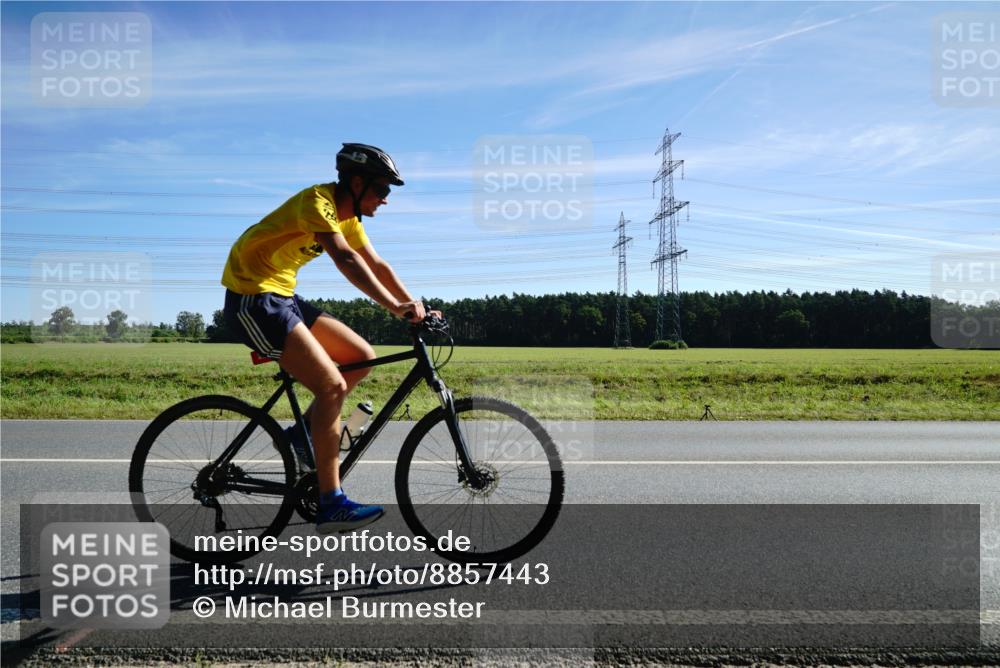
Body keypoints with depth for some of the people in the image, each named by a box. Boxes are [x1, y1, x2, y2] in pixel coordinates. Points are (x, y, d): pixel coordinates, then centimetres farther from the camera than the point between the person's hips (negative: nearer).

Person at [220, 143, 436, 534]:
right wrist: (394, 307, -41)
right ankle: (331, 505, -13)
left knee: (362, 357, 3)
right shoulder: (317, 201, -18)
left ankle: (302, 435, 10)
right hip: (253, 299, -10)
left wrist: (415, 307, -2)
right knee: (333, 387, -18)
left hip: (281, 298, 10)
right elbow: (345, 259, -34)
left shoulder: (348, 215, 11)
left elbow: (377, 265, 10)